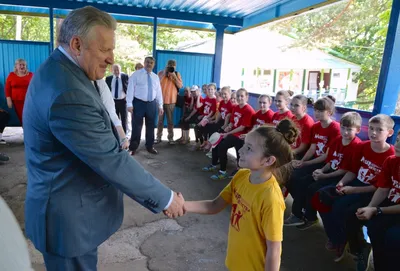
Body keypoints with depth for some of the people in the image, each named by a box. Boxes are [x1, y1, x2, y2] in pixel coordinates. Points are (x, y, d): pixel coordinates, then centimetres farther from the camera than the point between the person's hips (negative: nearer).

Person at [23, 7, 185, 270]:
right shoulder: (68, 92, -31)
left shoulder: (58, 71, 4)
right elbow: (113, 162, -28)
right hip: (69, 216, -9)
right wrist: (166, 198, -19)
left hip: (68, 205, 9)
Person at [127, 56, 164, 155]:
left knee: (150, 126, 12)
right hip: (139, 103, -4)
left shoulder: (155, 77, 12)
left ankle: (150, 146, 26)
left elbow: (158, 92, 13)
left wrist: (160, 106, 8)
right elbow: (130, 89, -7)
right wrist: (129, 104, -14)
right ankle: (133, 148, 12)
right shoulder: (136, 74, -2)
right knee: (136, 126, 0)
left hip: (152, 104, 4)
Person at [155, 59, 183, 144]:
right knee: (159, 120, 5)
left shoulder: (177, 74, 4)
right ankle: (158, 137, 12)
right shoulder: (161, 73, 3)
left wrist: (174, 76, -15)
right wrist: (164, 74, -13)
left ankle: (170, 138, 10)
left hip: (171, 101, 0)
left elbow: (180, 86, -6)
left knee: (170, 120, 3)